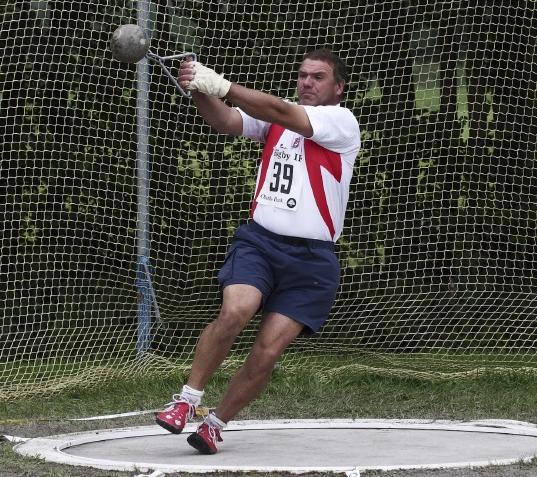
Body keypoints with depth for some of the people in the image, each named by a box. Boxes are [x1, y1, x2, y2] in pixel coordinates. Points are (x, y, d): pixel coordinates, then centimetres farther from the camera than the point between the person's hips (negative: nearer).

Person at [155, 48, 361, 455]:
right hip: (259, 241, 2)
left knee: (267, 353, -8)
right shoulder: (276, 116, 9)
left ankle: (216, 424, 11)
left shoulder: (342, 121, -4)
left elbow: (280, 112, -19)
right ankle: (187, 400, -11)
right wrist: (200, 90, -31)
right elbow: (225, 121, -9)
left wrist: (223, 86, -28)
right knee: (235, 312, -25)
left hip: (312, 257, -2)